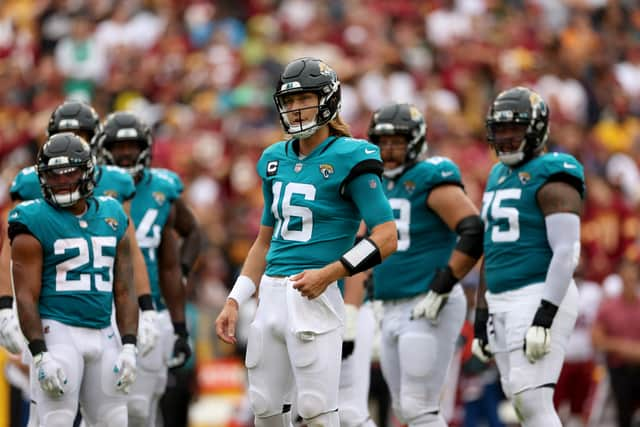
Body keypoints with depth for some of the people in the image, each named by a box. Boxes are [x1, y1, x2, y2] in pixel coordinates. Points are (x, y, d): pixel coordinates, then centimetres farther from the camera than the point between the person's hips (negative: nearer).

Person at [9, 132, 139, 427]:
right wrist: (40, 355, -17)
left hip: (103, 335, 6)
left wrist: (129, 346, 2)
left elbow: (124, 291, 12)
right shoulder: (34, 223, -5)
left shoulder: (112, 217, 11)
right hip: (58, 333, -6)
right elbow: (26, 296, -9)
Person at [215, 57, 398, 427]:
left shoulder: (349, 159, -7)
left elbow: (387, 237, -11)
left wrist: (330, 273, -20)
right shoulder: (277, 160, 14)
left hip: (314, 298, -7)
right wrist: (235, 301, 16)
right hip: (272, 295, 7)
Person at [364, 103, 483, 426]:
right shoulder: (377, 185, 14)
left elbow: (474, 233, -20)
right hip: (392, 311, 9)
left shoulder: (431, 180, -11)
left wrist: (441, 288, -20)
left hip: (429, 309, -9)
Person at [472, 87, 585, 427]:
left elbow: (566, 252, -18)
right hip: (501, 302, 9)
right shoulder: (499, 176, 17)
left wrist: (545, 315, -25)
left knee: (532, 399, -16)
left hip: (540, 297, -9)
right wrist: (481, 314, 21)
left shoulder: (552, 178, -10)